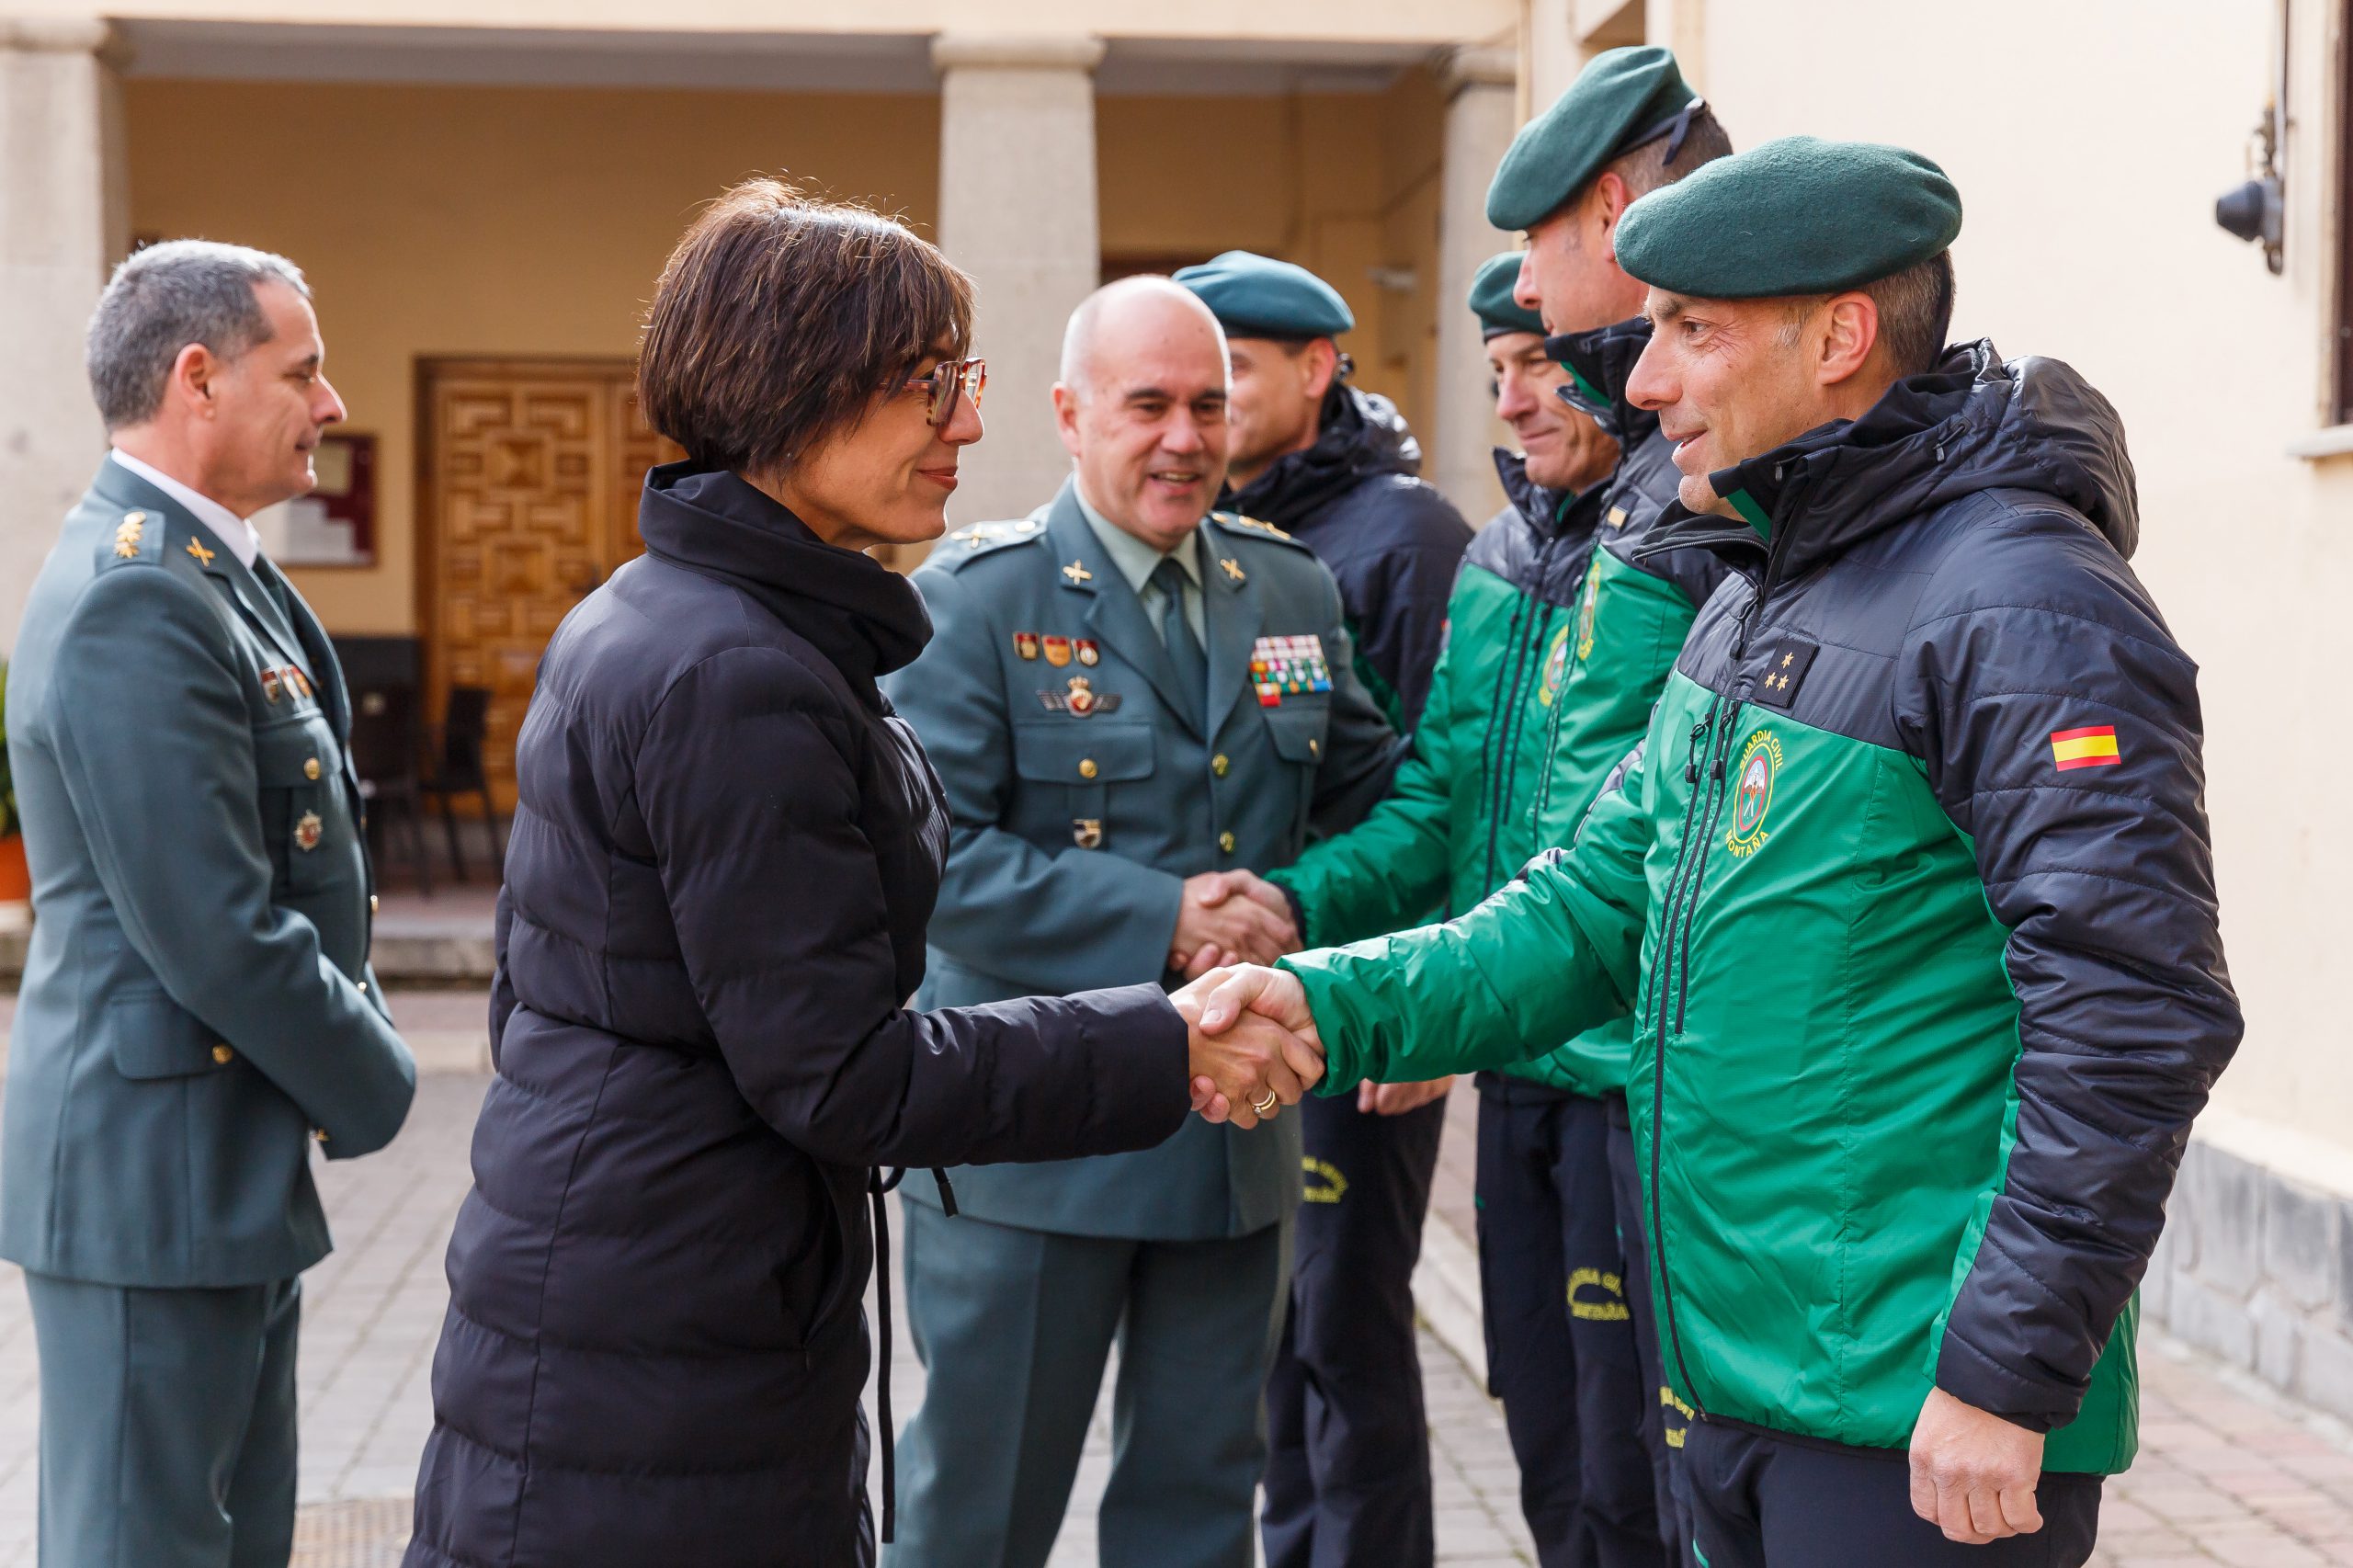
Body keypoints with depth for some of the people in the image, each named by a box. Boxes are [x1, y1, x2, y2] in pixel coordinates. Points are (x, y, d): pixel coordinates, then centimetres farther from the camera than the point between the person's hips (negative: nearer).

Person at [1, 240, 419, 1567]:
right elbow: (218, 938, -24)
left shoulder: (212, 574, 12)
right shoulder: (135, 601, -21)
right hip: (156, 1175, -10)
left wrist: (356, 1045, 6)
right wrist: (375, 1087, -10)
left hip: (229, 1165, 10)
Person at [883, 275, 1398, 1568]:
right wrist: (1157, 922, -22)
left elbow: (1368, 804, 14)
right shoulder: (978, 597, -8)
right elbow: (930, 856, -16)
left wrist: (1290, 908, -5)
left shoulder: (1293, 591, 9)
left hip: (1237, 1132, 5)